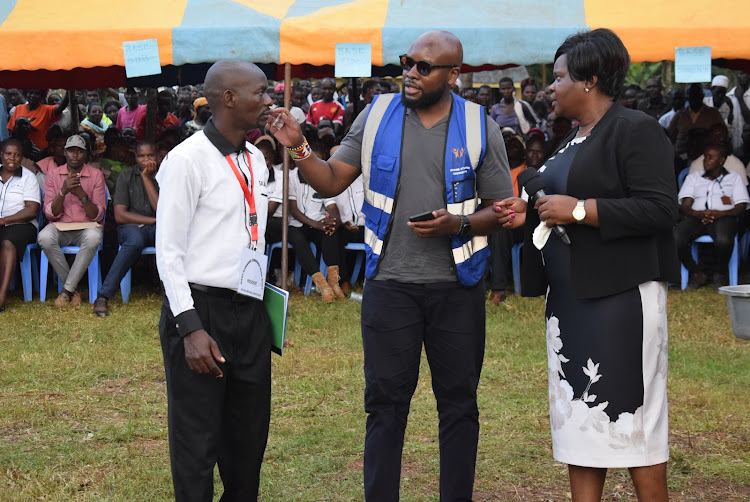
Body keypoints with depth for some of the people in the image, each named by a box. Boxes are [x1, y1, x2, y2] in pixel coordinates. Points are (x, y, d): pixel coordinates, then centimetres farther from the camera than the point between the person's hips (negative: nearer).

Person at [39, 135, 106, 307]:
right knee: (45, 237, -34)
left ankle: (67, 289, -24)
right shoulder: (53, 174, 5)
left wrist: (82, 194, -19)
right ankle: (73, 289, -18)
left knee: (93, 237, -38)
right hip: (60, 228, 1)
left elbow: (98, 215, -4)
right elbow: (50, 214, -2)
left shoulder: (96, 175, 2)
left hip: (86, 227, -1)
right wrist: (63, 191, -18)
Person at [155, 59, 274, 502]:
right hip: (201, 310, -7)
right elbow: (169, 251, -13)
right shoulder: (188, 160, -12)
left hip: (250, 311, 7)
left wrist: (264, 307, 16)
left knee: (250, 434, 14)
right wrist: (191, 328, -18)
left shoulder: (256, 160, 11)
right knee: (198, 441, 0)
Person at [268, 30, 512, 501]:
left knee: (459, 403, 8)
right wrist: (299, 148, -12)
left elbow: (502, 209, 2)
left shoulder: (480, 127, -1)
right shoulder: (377, 116, 4)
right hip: (390, 283, 0)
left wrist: (459, 224, -15)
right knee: (386, 402, 3)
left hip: (457, 286, 0)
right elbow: (332, 181, 4)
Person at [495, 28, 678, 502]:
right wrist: (531, 214, 9)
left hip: (620, 297, -9)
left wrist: (578, 210, -20)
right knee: (579, 414, 10)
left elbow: (660, 209, -19)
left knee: (628, 411, -6)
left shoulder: (636, 130, -11)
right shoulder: (574, 139, 17)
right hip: (571, 298, 9)